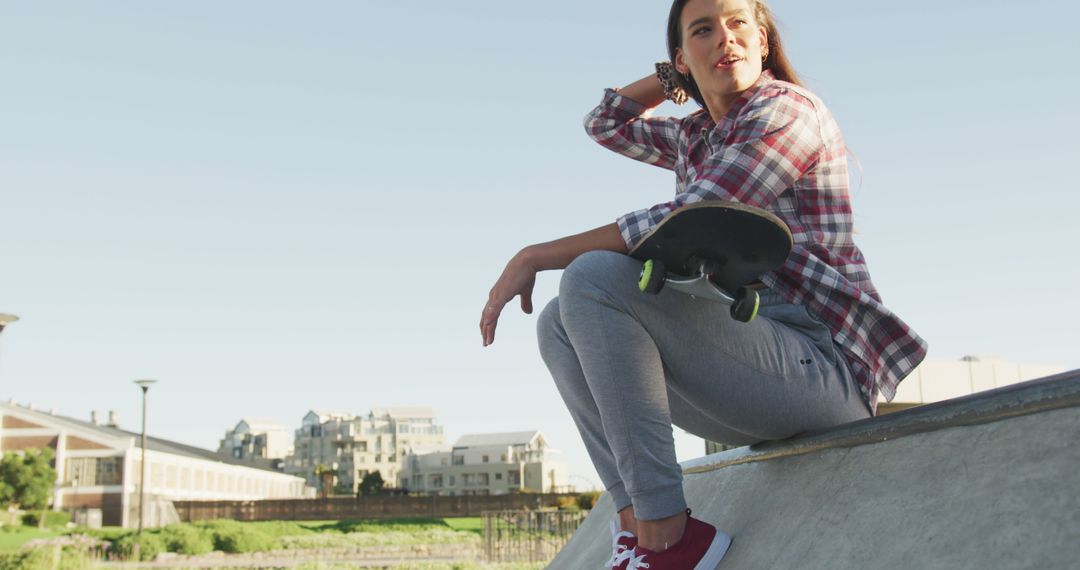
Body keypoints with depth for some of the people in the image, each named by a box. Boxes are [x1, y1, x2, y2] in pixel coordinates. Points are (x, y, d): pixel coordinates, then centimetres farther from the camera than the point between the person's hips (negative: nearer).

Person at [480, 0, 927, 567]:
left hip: (822, 365, -9)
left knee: (593, 278, -22)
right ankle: (636, 521, -11)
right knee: (558, 324, 6)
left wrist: (538, 256, -12)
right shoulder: (695, 137, 19)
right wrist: (675, 77, 20)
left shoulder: (787, 108, -6)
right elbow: (605, 123, 34)